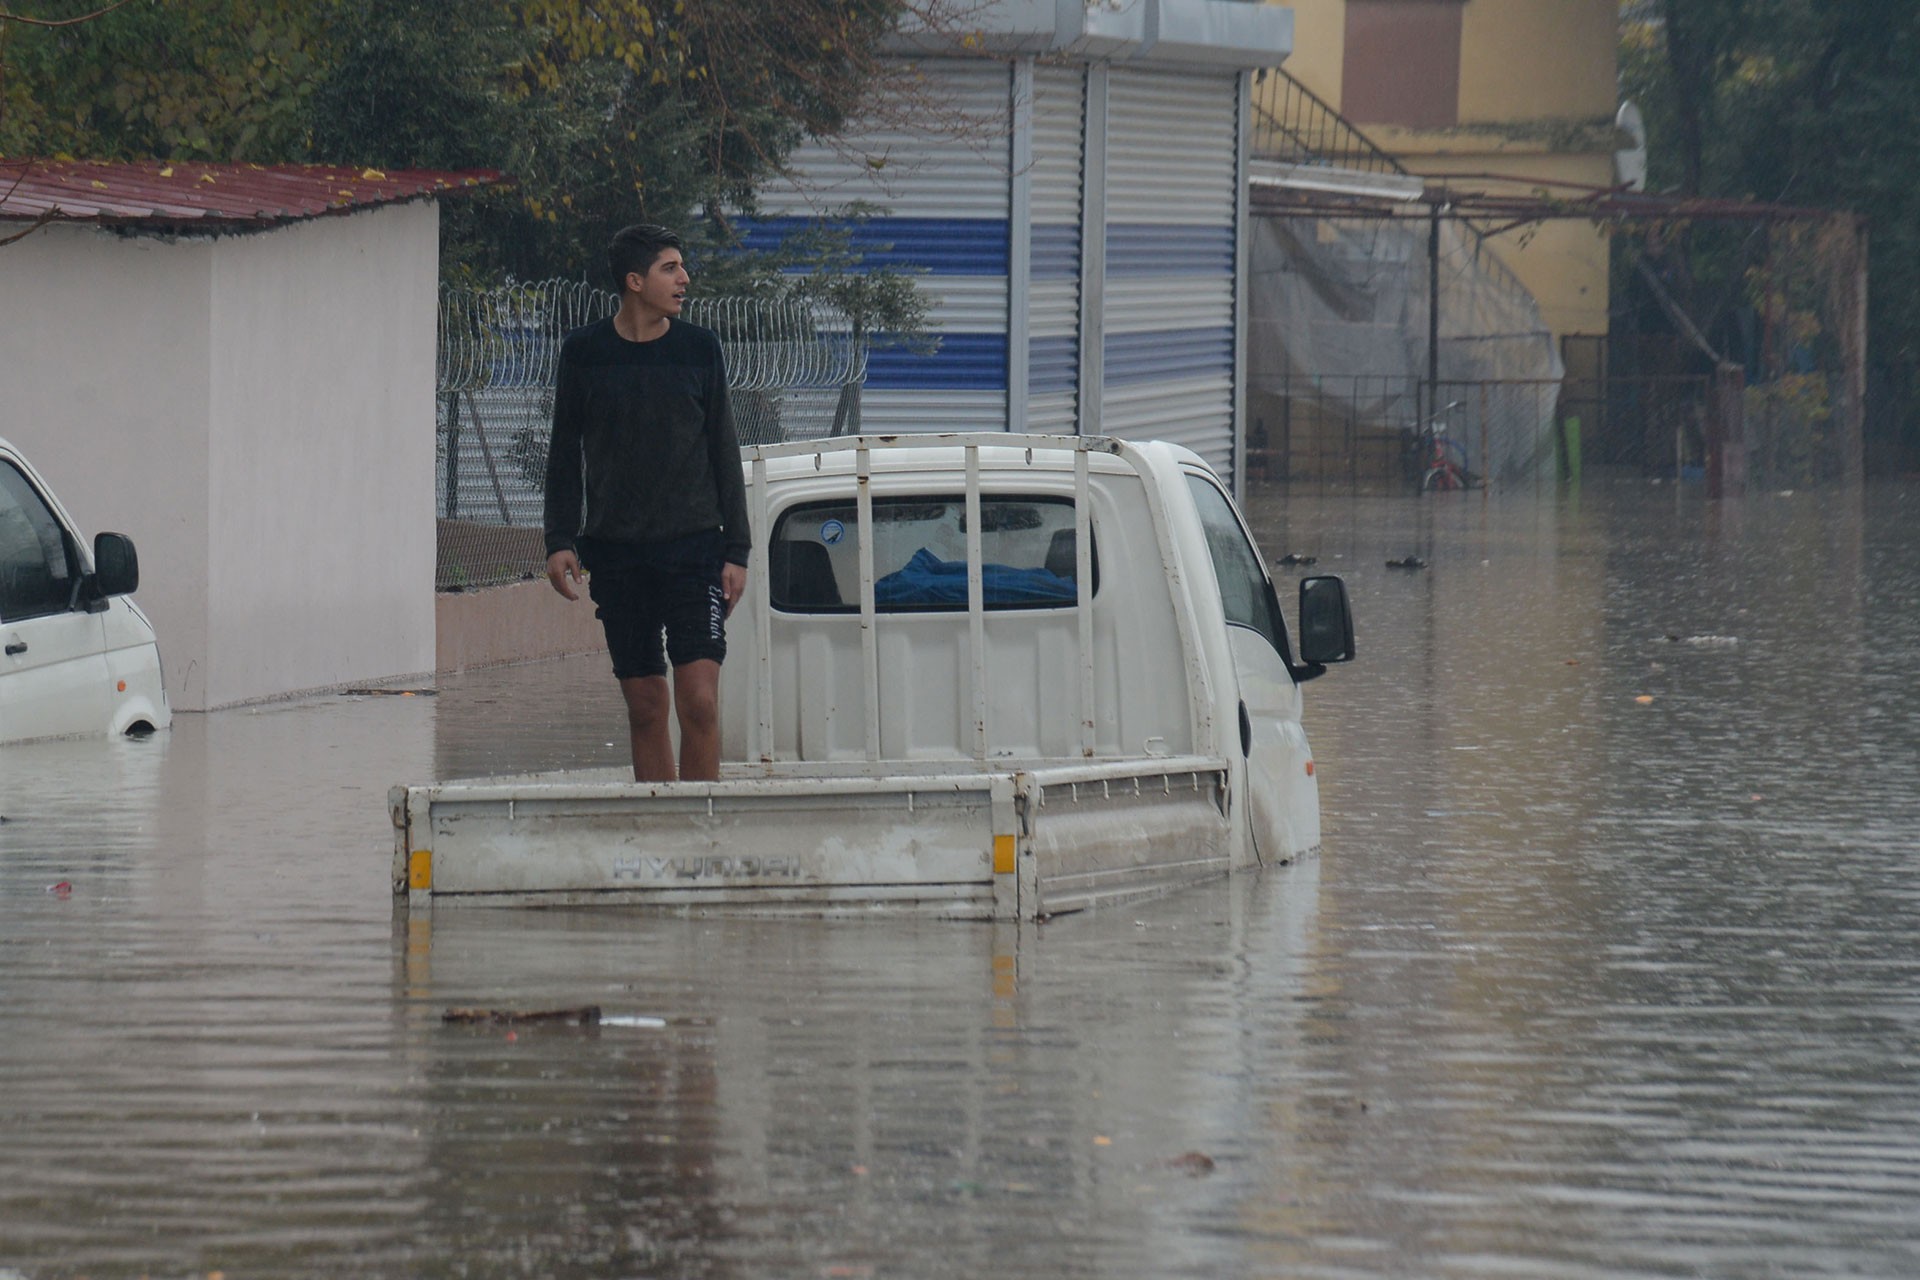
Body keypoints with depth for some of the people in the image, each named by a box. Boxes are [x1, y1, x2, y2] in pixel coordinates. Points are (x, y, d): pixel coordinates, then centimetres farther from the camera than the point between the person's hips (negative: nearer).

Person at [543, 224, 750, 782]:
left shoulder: (699, 348, 4)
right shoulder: (585, 352, 3)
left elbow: (723, 452, 8)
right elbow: (565, 453, 10)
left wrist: (736, 550, 3)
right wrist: (560, 541, 0)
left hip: (693, 547, -1)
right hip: (616, 552, 1)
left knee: (699, 701, -12)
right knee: (646, 709, 3)